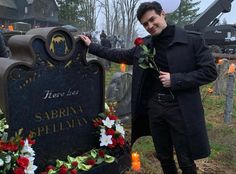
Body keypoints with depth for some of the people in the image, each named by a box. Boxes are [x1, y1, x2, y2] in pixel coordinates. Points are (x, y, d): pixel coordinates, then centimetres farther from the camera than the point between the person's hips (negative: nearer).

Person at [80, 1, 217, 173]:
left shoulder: (193, 39, -8)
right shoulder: (143, 45, 6)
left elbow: (210, 71, -9)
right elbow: (121, 55, 18)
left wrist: (175, 80, -17)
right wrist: (92, 46, 17)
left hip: (181, 108, -4)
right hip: (154, 107, 5)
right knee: (164, 157, 18)